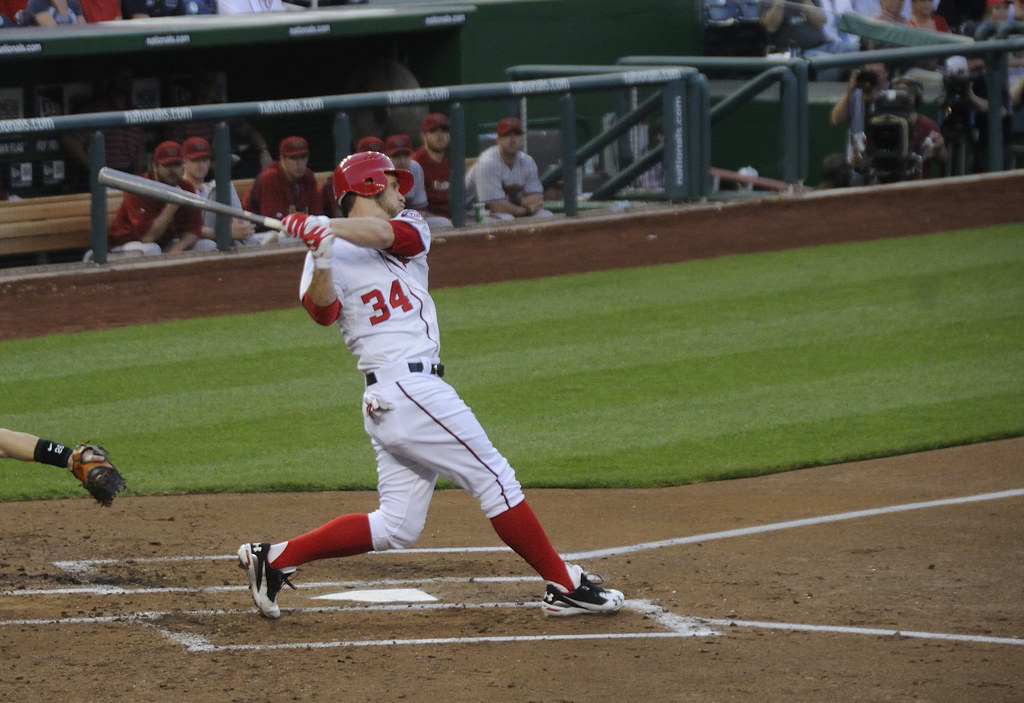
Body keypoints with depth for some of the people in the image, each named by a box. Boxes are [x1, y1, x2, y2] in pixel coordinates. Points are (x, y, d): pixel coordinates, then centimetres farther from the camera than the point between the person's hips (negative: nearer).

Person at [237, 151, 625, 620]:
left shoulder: (407, 228, 18)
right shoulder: (330, 253, 0)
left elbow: (384, 233, -6)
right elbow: (322, 312, -19)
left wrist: (329, 226, -22)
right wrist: (322, 261, -36)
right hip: (405, 387, -8)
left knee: (395, 527, 8)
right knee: (496, 481, -4)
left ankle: (273, 559, 11)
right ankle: (565, 587, 2)